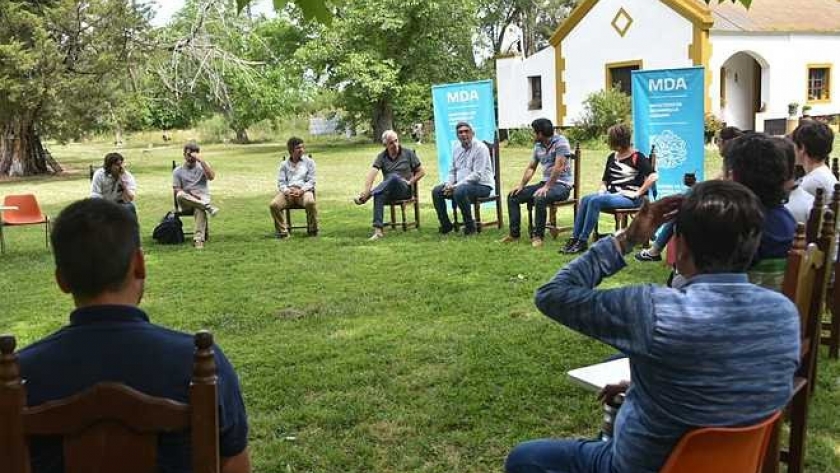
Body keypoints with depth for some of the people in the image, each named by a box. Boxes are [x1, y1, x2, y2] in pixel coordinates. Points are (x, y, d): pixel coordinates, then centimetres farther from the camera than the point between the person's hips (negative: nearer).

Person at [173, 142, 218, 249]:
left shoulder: (203, 165, 13)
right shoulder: (178, 171, 12)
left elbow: (211, 177, -7)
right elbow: (177, 190, 3)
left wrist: (201, 161, -12)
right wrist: (190, 194, -14)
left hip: (203, 198, -1)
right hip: (186, 202, 1)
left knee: (200, 209, -38)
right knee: (180, 195, -37)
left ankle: (198, 238, -49)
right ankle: (208, 207, -39)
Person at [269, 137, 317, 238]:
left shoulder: (309, 162, 16)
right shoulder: (284, 164, 20)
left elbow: (311, 181, 7)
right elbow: (281, 182, 11)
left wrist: (301, 190, -12)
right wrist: (287, 191, -12)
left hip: (303, 191, -2)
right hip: (287, 191, 2)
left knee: (310, 202, -37)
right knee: (273, 205, -29)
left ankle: (312, 230, -18)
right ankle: (282, 231, -17)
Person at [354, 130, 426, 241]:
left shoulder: (408, 153, 7)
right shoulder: (382, 157, 9)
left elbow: (421, 172, 10)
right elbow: (372, 172, -9)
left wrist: (409, 182, -6)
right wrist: (366, 189, -26)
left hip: (405, 189, -1)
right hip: (388, 191, 2)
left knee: (394, 177, -36)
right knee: (378, 195, -37)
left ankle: (364, 197, -43)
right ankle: (378, 230, -46)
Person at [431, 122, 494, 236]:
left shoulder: (480, 148, -13)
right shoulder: (457, 148, 11)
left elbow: (477, 175, -20)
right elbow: (452, 170, 18)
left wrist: (456, 186, -22)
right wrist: (449, 184, -4)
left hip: (481, 185, -8)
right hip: (460, 184, 8)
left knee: (459, 191, -36)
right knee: (436, 191, -5)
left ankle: (470, 225, -19)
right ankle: (446, 224, 7)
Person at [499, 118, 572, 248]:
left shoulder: (560, 141, -14)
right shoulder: (538, 146, 10)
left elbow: (559, 167, -22)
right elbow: (531, 168, 17)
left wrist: (546, 187, -26)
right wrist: (521, 185, 4)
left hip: (561, 185, -8)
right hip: (545, 183, 8)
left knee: (539, 198, -37)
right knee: (513, 196, 0)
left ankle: (538, 236, -23)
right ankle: (514, 234, 3)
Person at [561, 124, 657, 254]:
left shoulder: (637, 157, -4)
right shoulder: (612, 157, 19)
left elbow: (652, 177, -15)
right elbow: (605, 180, 26)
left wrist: (638, 193, -15)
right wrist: (602, 189, 5)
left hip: (629, 198, -7)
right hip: (611, 194, 7)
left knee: (595, 201, -30)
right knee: (585, 199, -22)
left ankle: (582, 241, -29)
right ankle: (574, 238, -26)